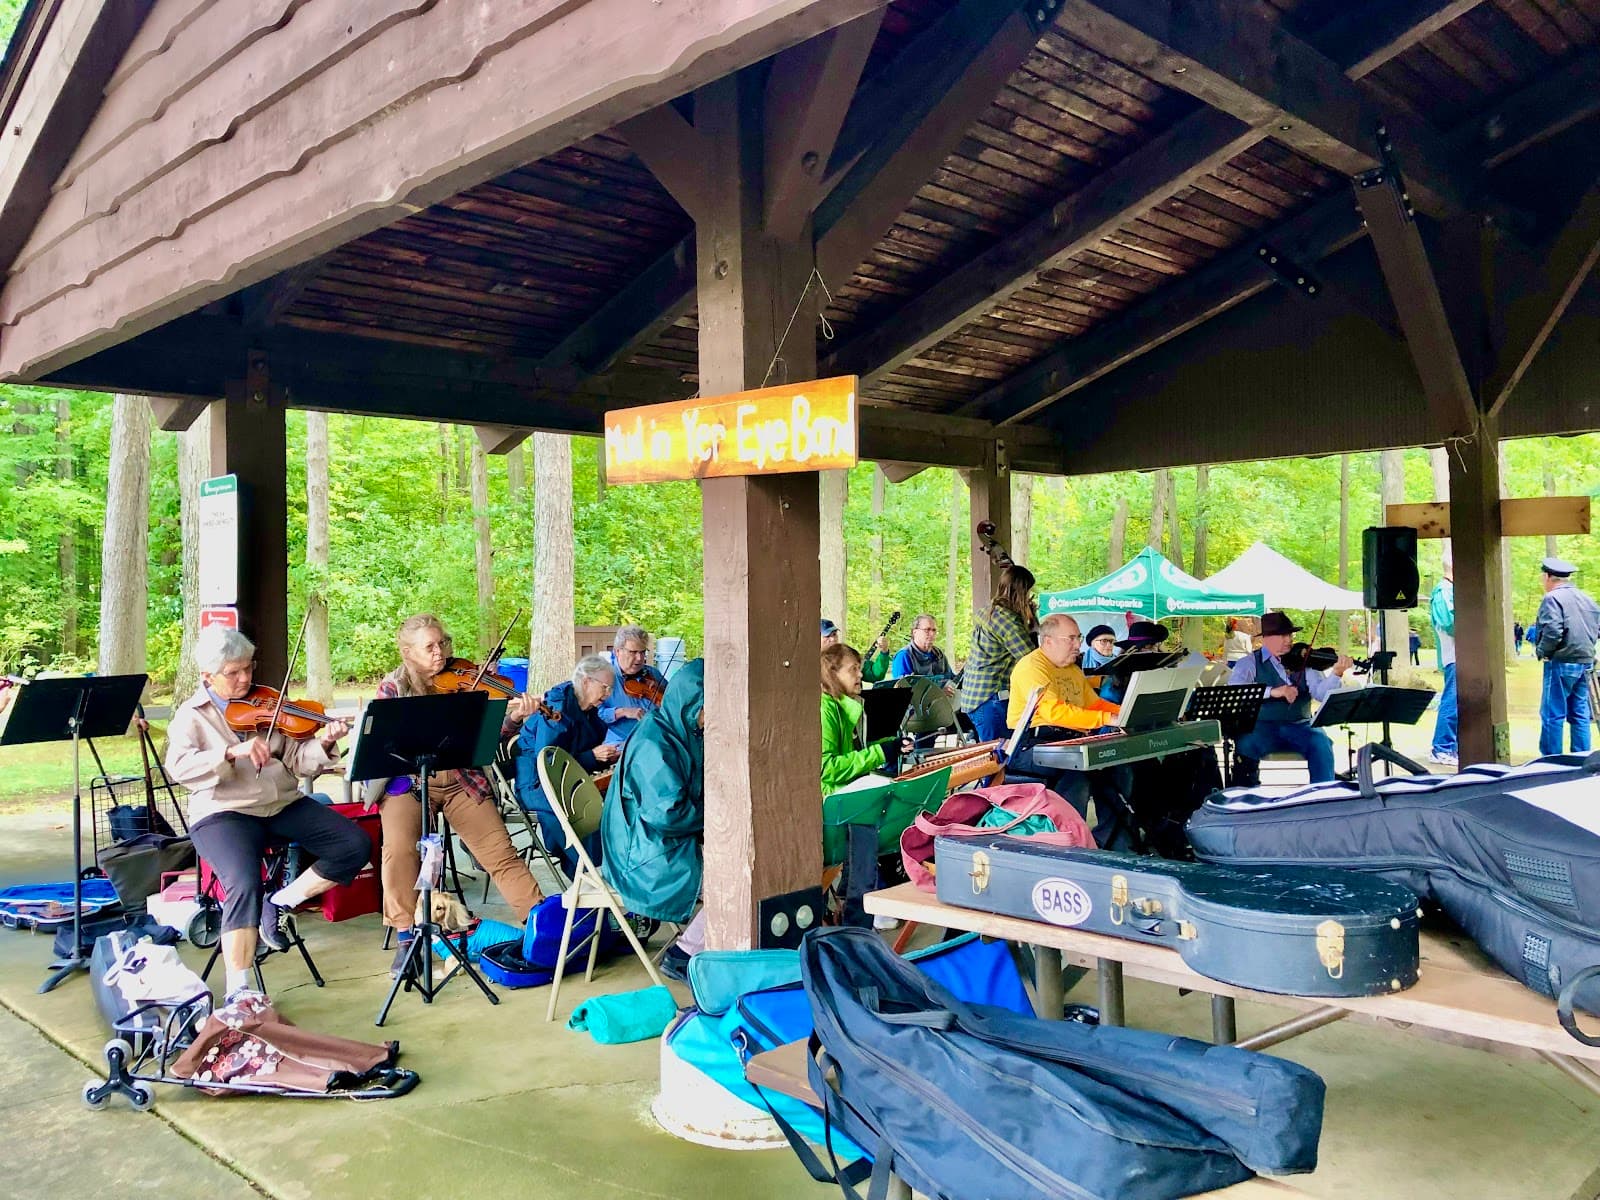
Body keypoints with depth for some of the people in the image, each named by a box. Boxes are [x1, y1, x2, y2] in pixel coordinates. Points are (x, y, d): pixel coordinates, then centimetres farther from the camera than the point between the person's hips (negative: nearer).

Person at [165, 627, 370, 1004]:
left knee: (355, 846, -13)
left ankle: (281, 903, 4)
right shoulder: (191, 715, 3)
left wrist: (323, 744, -18)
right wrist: (234, 752, -30)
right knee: (245, 884, -31)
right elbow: (178, 766, -16)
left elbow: (298, 761, 4)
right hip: (224, 812, -4)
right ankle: (237, 990, -18)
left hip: (283, 804, 4)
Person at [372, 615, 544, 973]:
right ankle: (405, 937, -12)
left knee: (500, 851, -8)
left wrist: (513, 719, -21)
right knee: (400, 847, -26)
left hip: (460, 779, 1)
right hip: (407, 781, -1)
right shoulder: (392, 687, 1)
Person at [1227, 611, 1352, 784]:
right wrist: (1272, 691, -27)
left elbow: (1322, 692, -3)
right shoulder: (1250, 663, 5)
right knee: (1246, 744, -32)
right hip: (1261, 727, -2)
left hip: (1299, 726, 2)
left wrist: (1337, 673, -23)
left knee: (1320, 742, -27)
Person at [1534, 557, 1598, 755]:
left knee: (1552, 714, -4)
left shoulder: (1552, 598, -10)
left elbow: (1552, 631, -21)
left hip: (1561, 663, -8)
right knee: (1579, 714, 12)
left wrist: (1541, 651, -7)